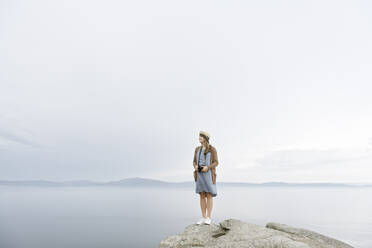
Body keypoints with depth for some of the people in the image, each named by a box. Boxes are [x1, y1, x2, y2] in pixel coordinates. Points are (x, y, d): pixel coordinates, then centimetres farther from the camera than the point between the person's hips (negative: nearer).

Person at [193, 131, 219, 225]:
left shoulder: (212, 149, -2)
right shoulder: (197, 149, 12)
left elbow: (216, 163, -4)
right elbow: (194, 162, 12)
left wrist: (207, 168, -21)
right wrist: (195, 167, -12)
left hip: (209, 174, -4)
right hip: (199, 174, 4)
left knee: (209, 195, -5)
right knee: (202, 196, 4)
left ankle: (208, 218, 2)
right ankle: (203, 218, 10)